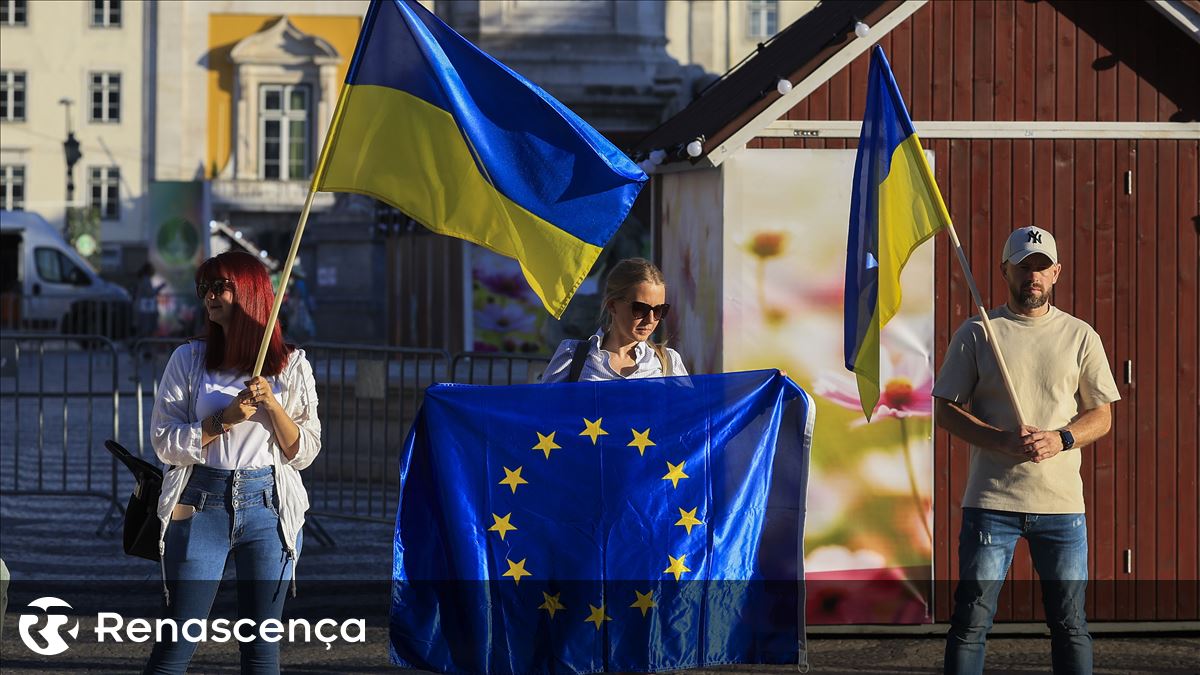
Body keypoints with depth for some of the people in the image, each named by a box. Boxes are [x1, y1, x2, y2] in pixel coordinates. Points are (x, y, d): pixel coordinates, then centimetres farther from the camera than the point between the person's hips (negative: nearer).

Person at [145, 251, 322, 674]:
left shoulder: (292, 366, 6)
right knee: (178, 640, -4)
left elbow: (303, 454, 4)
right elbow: (164, 442, -1)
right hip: (201, 504, -1)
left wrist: (273, 405, -11)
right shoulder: (189, 360, 5)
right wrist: (226, 420, -13)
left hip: (268, 507, 1)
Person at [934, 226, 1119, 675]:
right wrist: (1002, 439, -14)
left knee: (1070, 623, 5)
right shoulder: (977, 333, 4)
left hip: (1062, 503, 2)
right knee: (971, 620, -4)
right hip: (991, 500, -1)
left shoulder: (1080, 336, 8)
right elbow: (947, 410, 3)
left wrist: (1060, 439, -12)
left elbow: (1101, 417, 9)